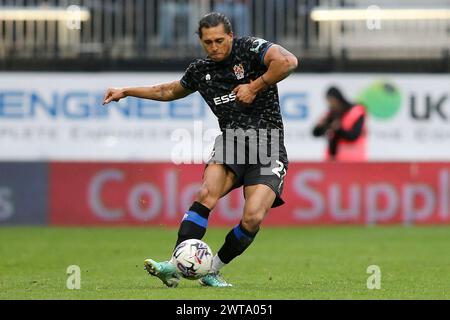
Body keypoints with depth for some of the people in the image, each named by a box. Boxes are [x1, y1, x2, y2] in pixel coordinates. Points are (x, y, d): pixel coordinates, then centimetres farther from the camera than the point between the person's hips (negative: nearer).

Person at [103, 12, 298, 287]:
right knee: (207, 194, -25)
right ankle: (175, 267, -29)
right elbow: (170, 91, 32)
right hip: (231, 141, 4)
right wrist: (126, 92, 33)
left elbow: (288, 61, -23)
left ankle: (212, 270, 0)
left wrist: (255, 87, -17)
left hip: (267, 149, -4)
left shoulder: (251, 49, -5)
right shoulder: (200, 71, 12)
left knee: (253, 218, -20)